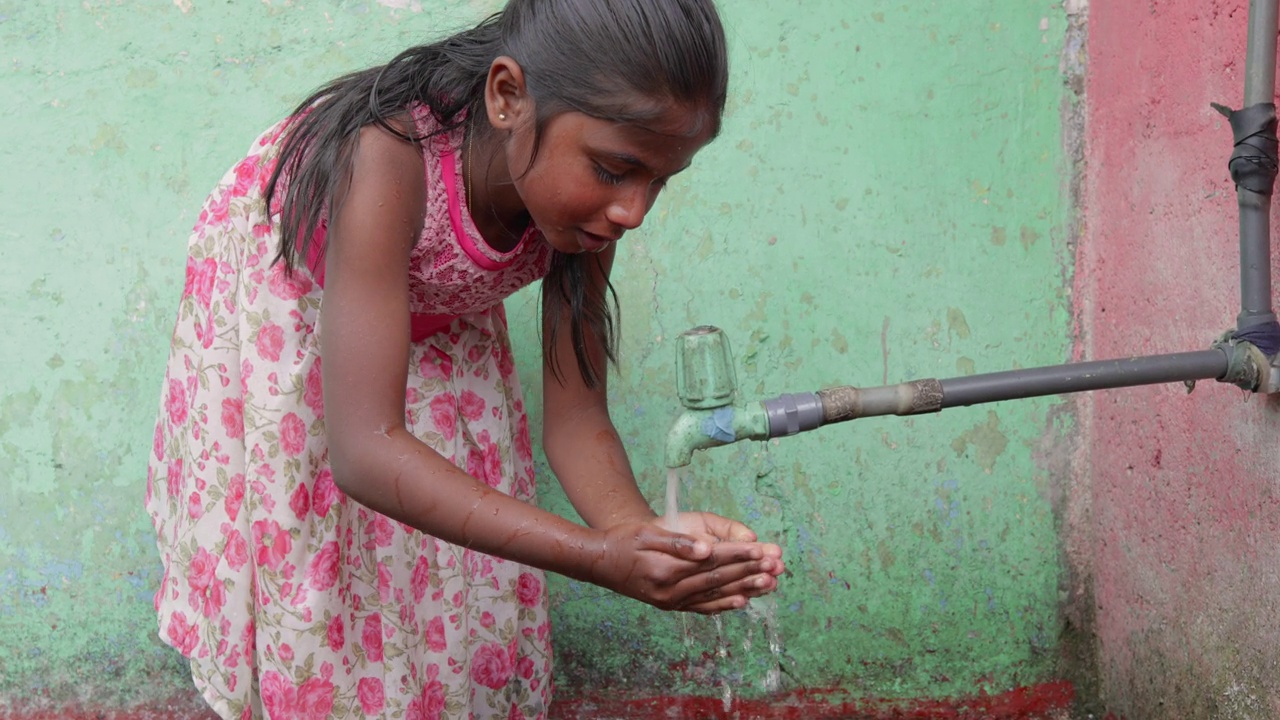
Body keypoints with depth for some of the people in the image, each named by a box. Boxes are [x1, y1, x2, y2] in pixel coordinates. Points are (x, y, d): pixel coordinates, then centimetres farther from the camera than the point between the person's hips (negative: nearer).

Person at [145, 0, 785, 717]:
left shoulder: (587, 199, -27)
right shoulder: (387, 156, -45)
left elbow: (575, 414, -22)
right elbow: (363, 451, -49)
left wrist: (643, 529, -45)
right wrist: (601, 557, -55)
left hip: (437, 326, 4)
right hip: (285, 302, -4)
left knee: (449, 568, 6)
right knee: (294, 545, 4)